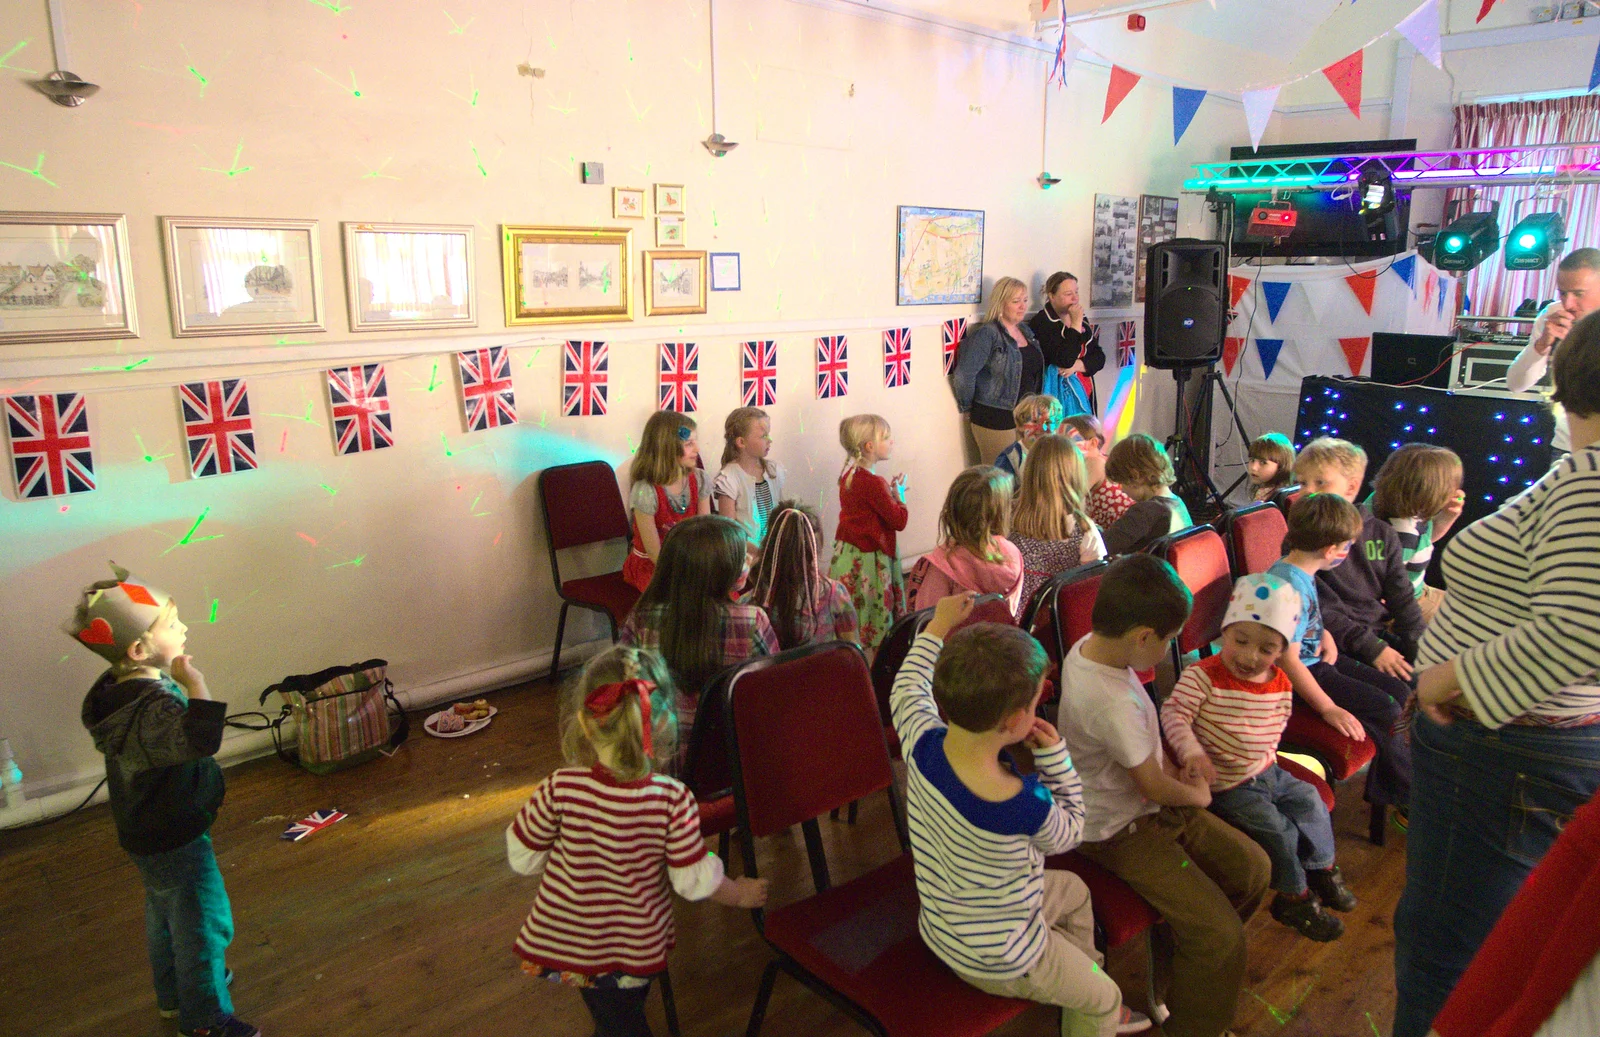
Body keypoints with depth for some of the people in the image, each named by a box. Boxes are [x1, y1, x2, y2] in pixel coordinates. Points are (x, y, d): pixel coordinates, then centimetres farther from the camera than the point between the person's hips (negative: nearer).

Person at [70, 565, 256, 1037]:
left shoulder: (119, 687, -3)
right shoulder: (152, 707, -36)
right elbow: (200, 740, -54)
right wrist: (195, 684, -48)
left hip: (149, 832, 10)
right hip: (176, 839, -10)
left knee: (165, 912, 27)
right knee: (204, 923, 6)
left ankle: (175, 992, 48)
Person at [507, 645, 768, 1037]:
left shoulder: (561, 788, -26)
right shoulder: (672, 799, -26)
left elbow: (523, 857, -11)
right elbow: (695, 880, -15)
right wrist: (741, 893, 5)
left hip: (560, 941, 0)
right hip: (635, 948, 0)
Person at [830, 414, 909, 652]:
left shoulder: (848, 475, 7)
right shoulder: (873, 483, -21)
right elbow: (899, 521, -18)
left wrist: (888, 491, 9)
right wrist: (899, 494, -3)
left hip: (846, 552, 9)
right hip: (869, 559, -9)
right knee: (875, 614, 1)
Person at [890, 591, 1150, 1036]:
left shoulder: (922, 743, -24)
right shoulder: (1024, 805, -39)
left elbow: (908, 687, 1)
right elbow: (1068, 831, -13)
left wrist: (939, 624, 10)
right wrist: (1055, 755, -11)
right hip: (999, 960, -7)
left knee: (1074, 890, 31)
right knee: (1104, 1000, 21)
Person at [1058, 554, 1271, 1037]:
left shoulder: (1087, 647, -7)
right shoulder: (1113, 703, -35)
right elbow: (1152, 786, -19)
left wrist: (1171, 769, 0)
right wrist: (1197, 796, 2)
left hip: (1148, 802, 10)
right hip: (1121, 830, -9)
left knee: (1253, 869, 11)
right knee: (1222, 937, -12)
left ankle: (1178, 948, 31)